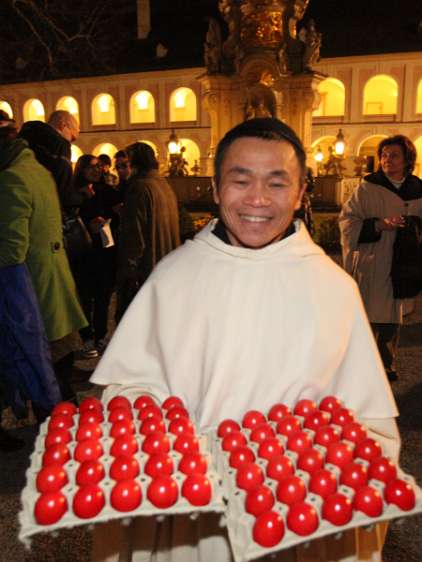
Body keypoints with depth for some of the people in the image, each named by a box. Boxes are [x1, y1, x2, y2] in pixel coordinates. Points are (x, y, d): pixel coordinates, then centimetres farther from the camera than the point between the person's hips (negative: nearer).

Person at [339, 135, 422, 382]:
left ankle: (387, 364, 30)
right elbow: (348, 221, -11)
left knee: (392, 316, 13)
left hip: (399, 266, 4)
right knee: (367, 317, 0)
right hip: (369, 265, -4)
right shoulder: (368, 188, -6)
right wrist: (379, 225, -22)